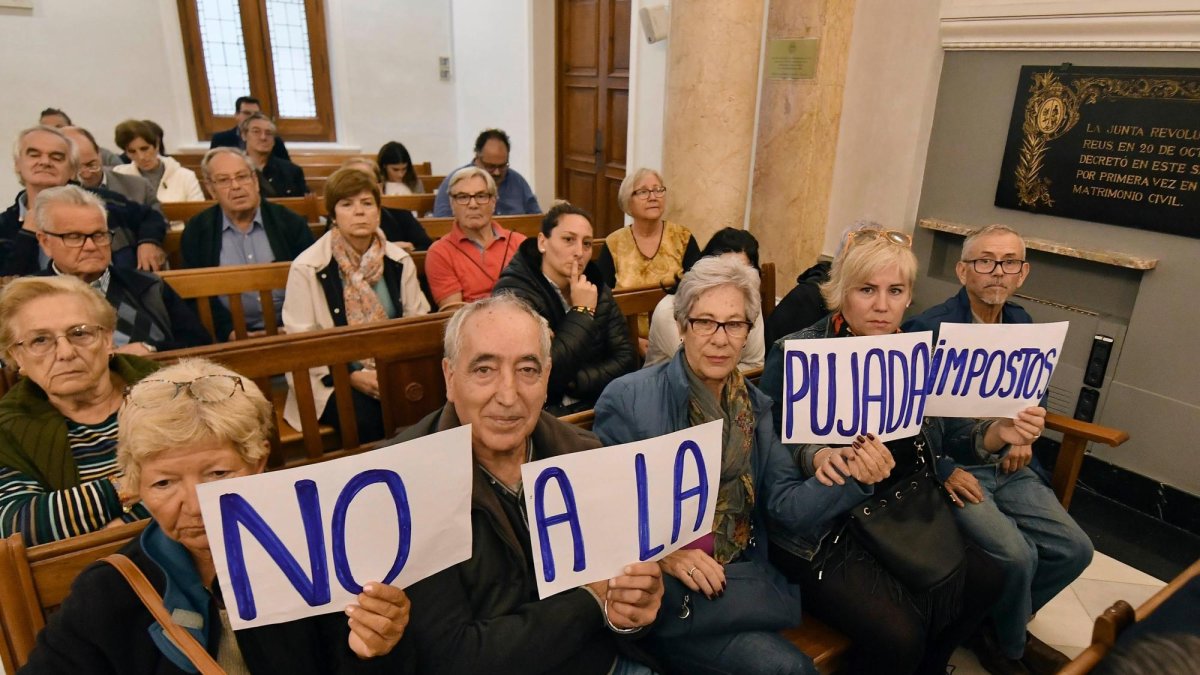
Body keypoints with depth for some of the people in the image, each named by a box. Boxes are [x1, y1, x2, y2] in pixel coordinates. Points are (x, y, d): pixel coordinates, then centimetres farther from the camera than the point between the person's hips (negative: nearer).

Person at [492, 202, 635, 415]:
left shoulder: (597, 288, 6)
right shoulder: (513, 294, -12)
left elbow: (625, 358, 1)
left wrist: (572, 382, -13)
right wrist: (582, 312, -14)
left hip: (596, 404, 6)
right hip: (542, 413, -5)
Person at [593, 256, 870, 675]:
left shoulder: (755, 406, 8)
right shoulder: (627, 399, -9)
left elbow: (785, 503, -2)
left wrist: (852, 475, -19)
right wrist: (663, 552, -22)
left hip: (745, 575, 6)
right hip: (663, 587, -5)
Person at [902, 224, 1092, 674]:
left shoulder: (1021, 323, 7)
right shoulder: (929, 328, -16)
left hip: (1007, 464, 7)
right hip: (951, 465, -7)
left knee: (1075, 550, -2)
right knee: (1017, 556, -22)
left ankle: (1001, 621, 22)